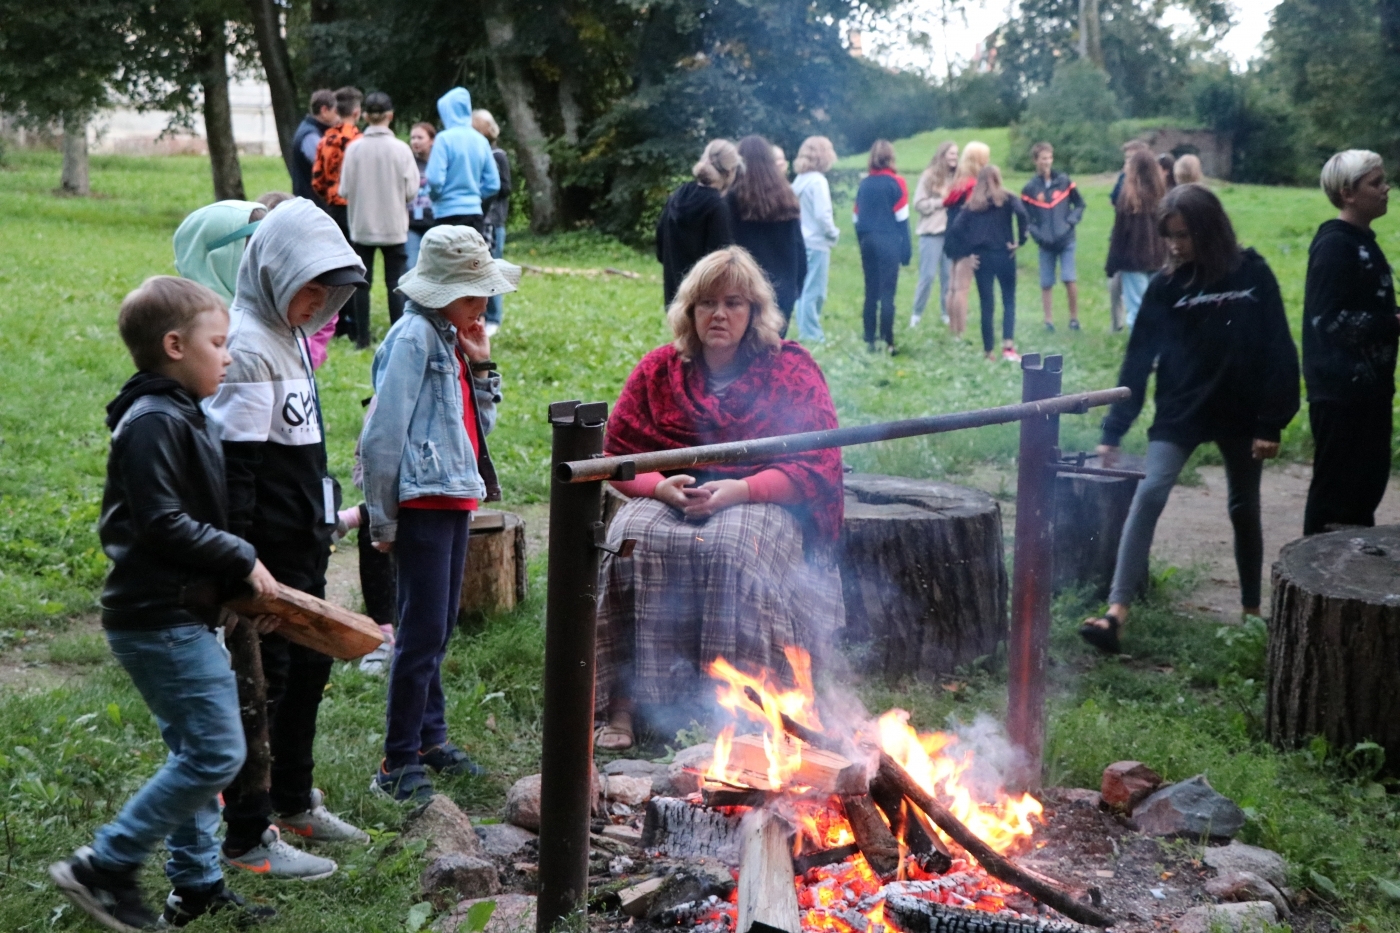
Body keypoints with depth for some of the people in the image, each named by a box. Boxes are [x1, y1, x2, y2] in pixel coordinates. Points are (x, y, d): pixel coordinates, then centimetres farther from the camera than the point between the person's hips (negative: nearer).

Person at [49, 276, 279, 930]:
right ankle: (103, 868, 0)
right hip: (160, 620, -11)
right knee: (216, 753, -9)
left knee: (196, 753, 15)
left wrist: (240, 580, 11)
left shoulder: (180, 417, 16)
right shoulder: (153, 423, -16)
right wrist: (243, 561, -15)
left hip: (180, 617, 11)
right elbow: (162, 524, -23)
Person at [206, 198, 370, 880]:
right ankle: (247, 838, 11)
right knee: (261, 684, 0)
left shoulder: (289, 335, 11)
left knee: (309, 668, 20)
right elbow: (232, 470, -22)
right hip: (268, 553, -10)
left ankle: (293, 802, 36)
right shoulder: (248, 349, -19)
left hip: (304, 547, 10)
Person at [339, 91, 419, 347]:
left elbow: (344, 191, -7)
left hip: (361, 226, 1)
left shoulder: (354, 148, -7)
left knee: (362, 283, 9)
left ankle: (362, 338, 10)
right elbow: (411, 191, -8)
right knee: (395, 283, 6)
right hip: (394, 226, -1)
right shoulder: (400, 148, -9)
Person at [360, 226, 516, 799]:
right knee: (423, 631, -6)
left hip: (454, 499, 9)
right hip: (422, 500, -9)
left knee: (438, 628, 16)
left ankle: (430, 739, 28)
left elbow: (478, 426, 17)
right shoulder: (414, 336, -12)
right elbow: (382, 435, -17)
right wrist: (382, 518, -14)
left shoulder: (451, 339, 14)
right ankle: (398, 763, 2)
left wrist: (481, 368, 4)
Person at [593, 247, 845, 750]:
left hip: (761, 502, -2)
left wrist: (738, 489, -19)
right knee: (630, 543, -29)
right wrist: (661, 485, -13)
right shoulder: (659, 370, 9)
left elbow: (815, 469, -4)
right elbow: (618, 454, 10)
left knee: (730, 548, -37)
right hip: (670, 499, 3)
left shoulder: (792, 371, 1)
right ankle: (622, 702, -27)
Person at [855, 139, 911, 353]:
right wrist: (906, 249, -4)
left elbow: (857, 218, 11)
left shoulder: (864, 184, 10)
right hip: (888, 242, -5)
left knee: (871, 293, 10)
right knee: (887, 294, -5)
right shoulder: (896, 182, -4)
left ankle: (870, 341, 11)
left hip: (868, 241, 5)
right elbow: (901, 218, -7)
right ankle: (887, 342, -6)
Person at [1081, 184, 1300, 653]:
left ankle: (1252, 609, 32)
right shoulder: (1166, 285, -3)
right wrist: (1114, 430, -4)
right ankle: (1117, 611, -23)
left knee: (1244, 509, 13)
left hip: (1239, 414, 0)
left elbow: (1278, 352, -6)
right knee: (1149, 495, -17)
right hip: (1180, 413, 0)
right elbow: (1139, 359, -2)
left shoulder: (1252, 274, -6)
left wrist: (1271, 424, -10)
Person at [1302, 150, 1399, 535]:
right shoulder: (1335, 245, -15)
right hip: (1340, 389, -10)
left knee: (1369, 479, 15)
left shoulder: (1362, 241, 14)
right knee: (1336, 485, -2)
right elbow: (1329, 320, -21)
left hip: (1367, 385, 10)